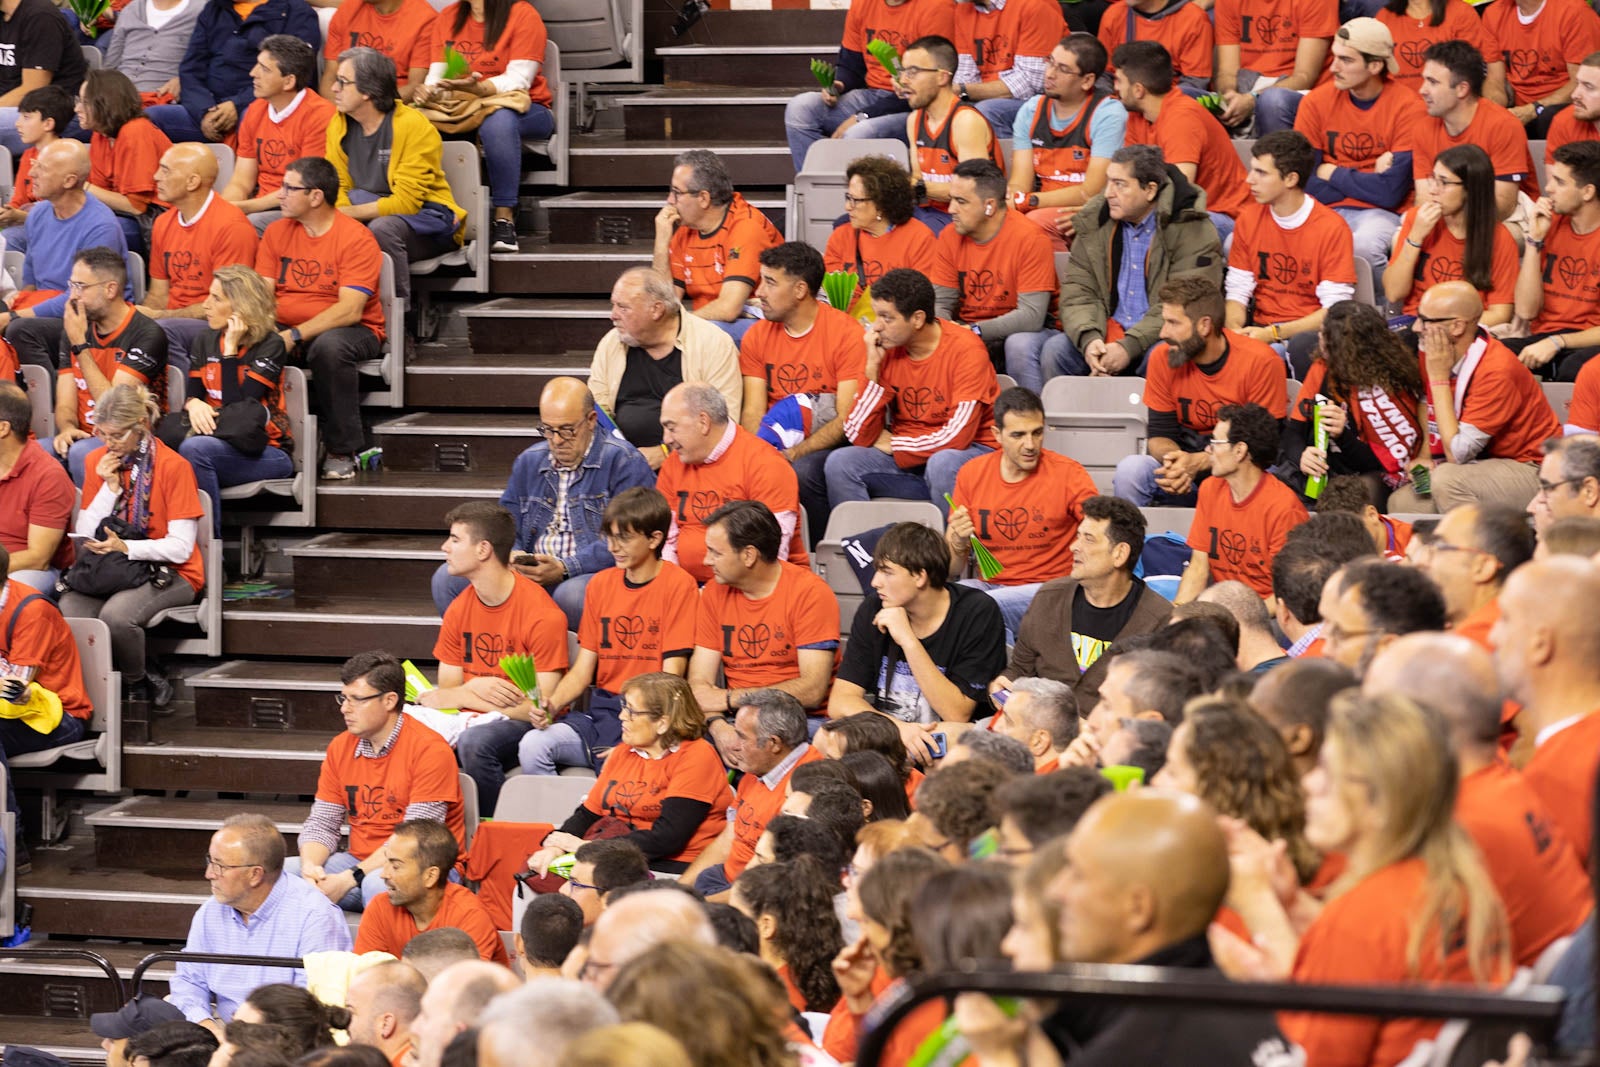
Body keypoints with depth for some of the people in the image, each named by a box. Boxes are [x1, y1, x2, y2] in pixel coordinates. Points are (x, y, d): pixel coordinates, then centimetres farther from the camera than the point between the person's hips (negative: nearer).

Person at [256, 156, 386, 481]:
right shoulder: (276, 232, 8)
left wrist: (295, 335, -29)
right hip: (286, 330, 4)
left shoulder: (356, 238, -11)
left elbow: (350, 310, -20)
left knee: (329, 346, -39)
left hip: (349, 330, -4)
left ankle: (341, 452, -25)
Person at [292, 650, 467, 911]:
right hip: (359, 861, 6)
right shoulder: (340, 748, 9)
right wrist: (310, 867, -13)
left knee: (377, 884, -40)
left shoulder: (429, 750, -13)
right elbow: (321, 823, 10)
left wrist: (351, 878, -24)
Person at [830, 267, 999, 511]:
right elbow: (859, 437, -6)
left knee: (943, 463, -37)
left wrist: (891, 443, -9)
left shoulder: (966, 350, -15)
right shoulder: (885, 350, -2)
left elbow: (957, 437, -19)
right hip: (905, 461, 4)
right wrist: (872, 367, -13)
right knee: (840, 462, -18)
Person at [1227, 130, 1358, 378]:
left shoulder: (1331, 227, -7)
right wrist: (1234, 329, -14)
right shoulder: (1248, 220, 8)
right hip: (1261, 329, 3)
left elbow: (1335, 309, -10)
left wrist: (1273, 334, -20)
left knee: (1301, 347, -39)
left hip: (1309, 331, -3)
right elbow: (1237, 292, 9)